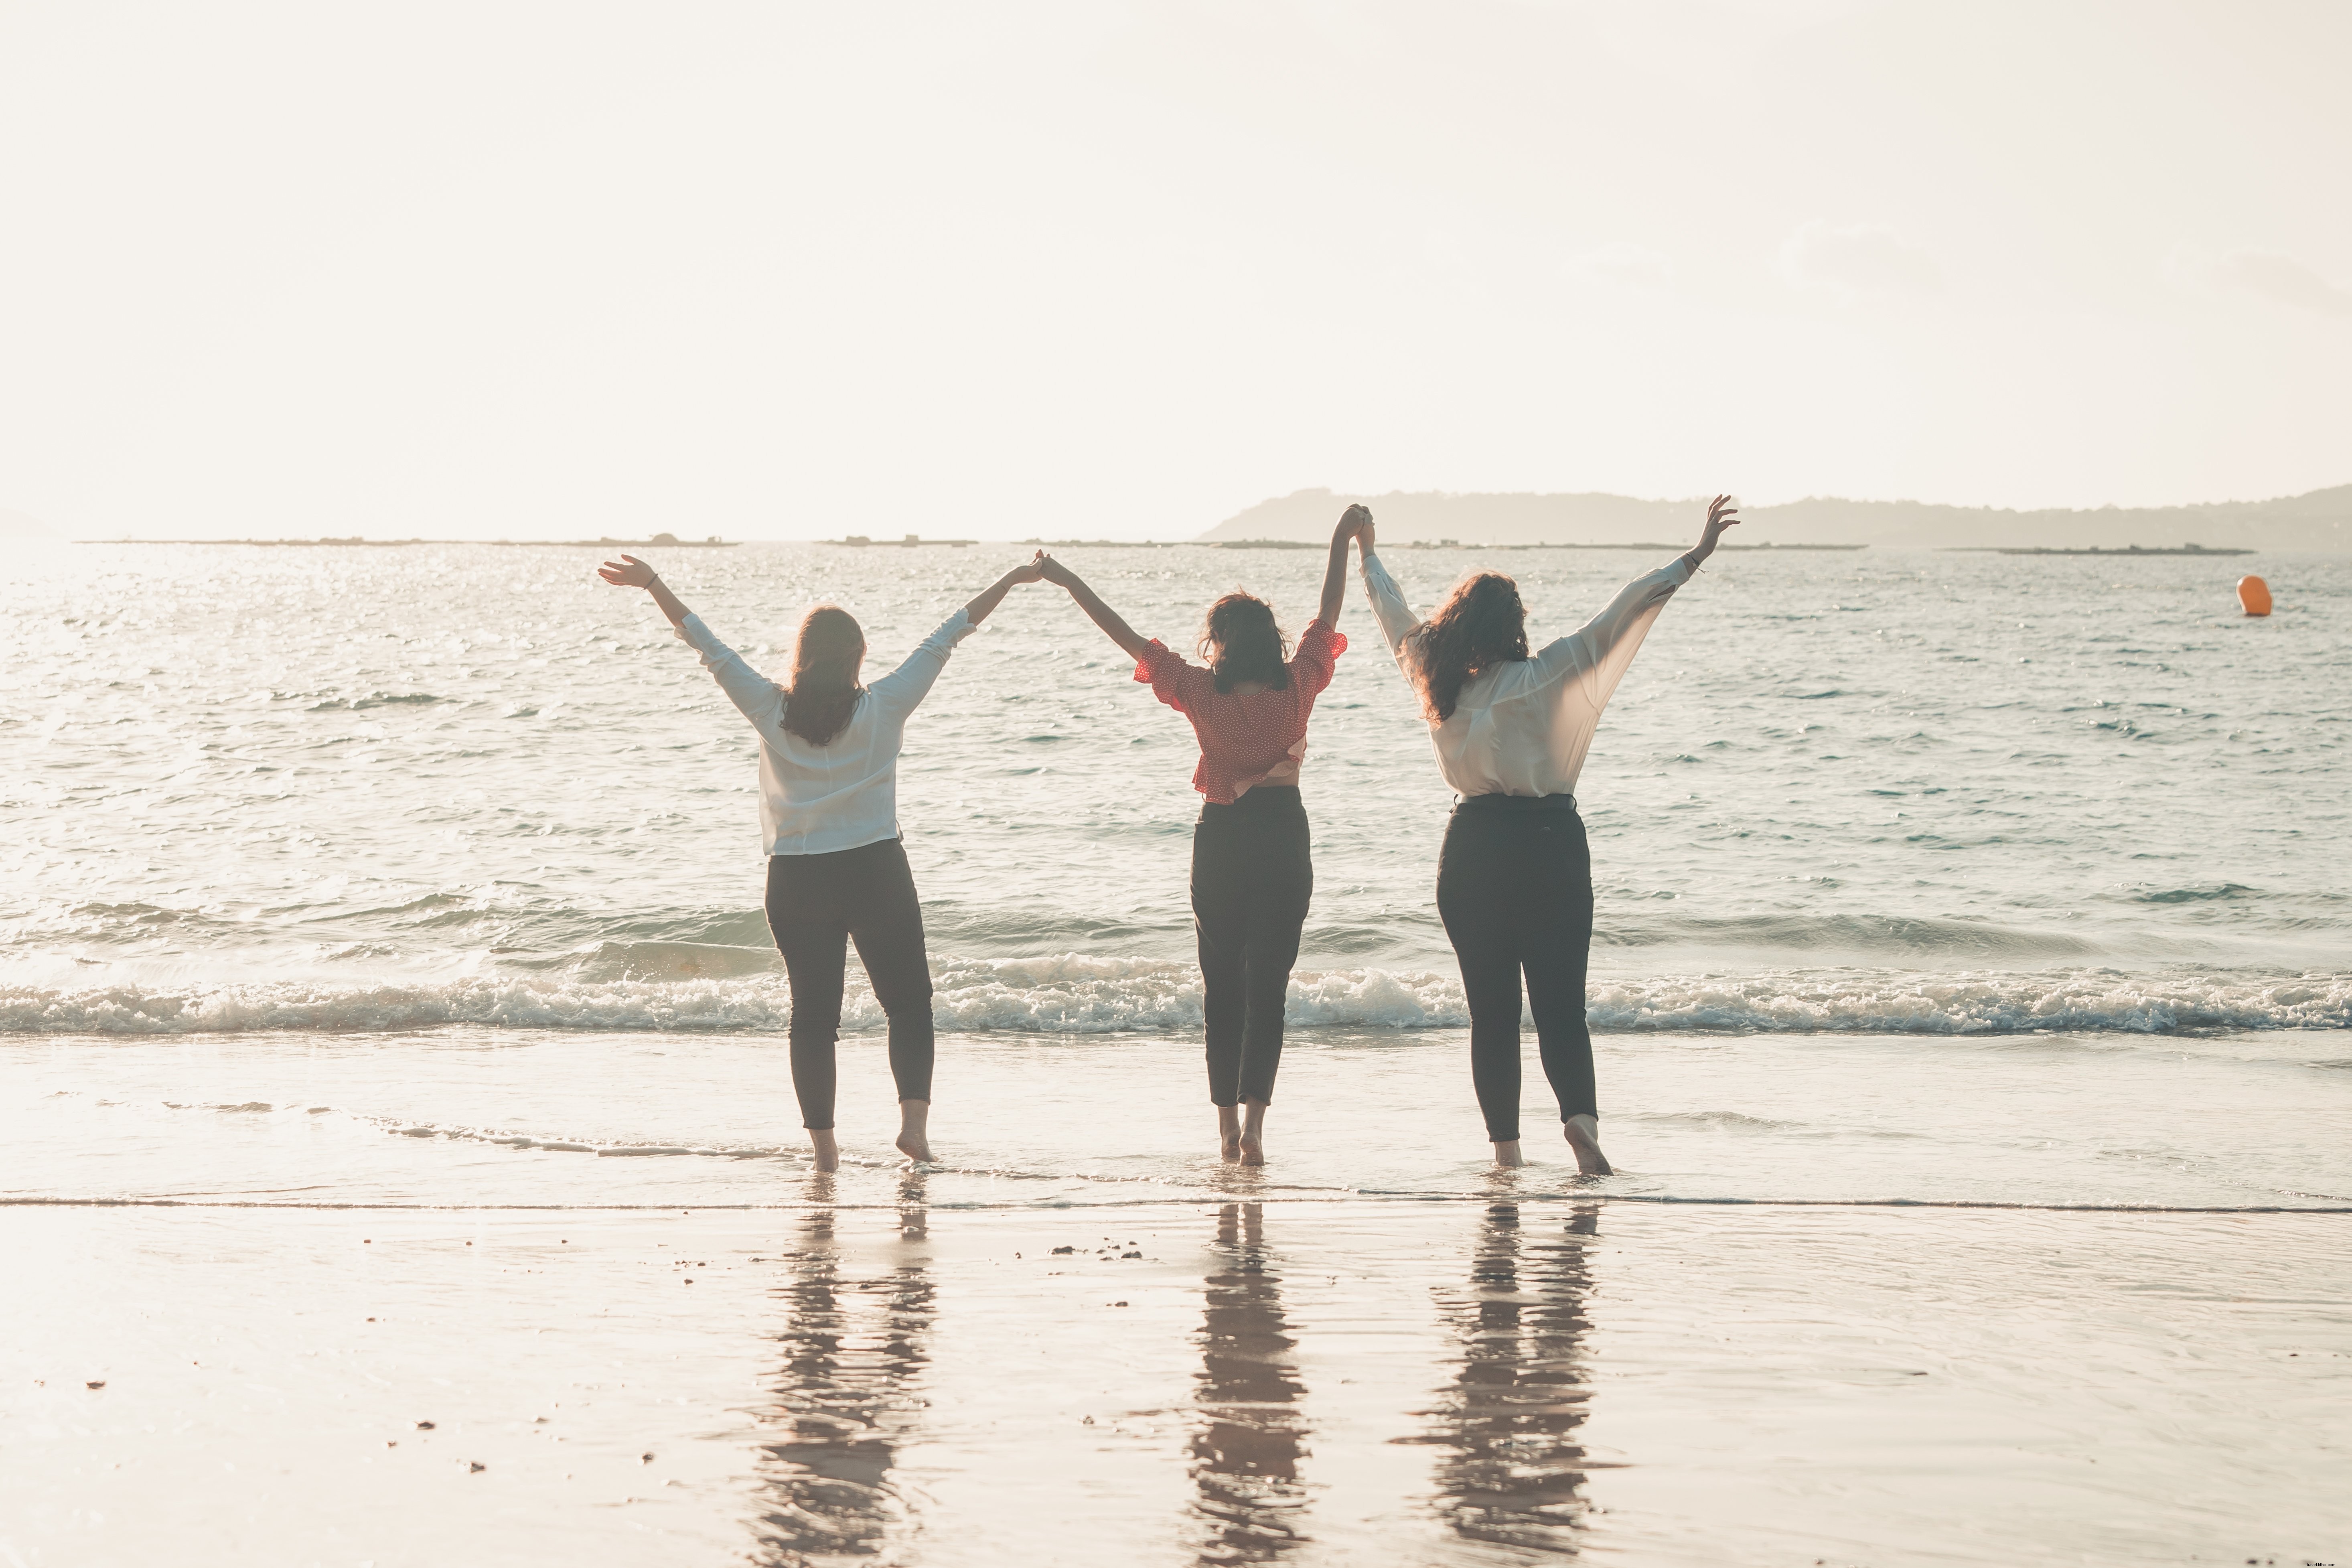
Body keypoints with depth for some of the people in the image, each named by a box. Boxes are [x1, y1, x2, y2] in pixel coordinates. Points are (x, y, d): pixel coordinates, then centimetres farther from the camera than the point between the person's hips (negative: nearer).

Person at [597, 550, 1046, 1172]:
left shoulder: (773, 711, -2)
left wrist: (652, 584, 8)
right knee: (908, 1002, 9)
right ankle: (914, 1115, -9)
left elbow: (709, 646, 2)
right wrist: (1011, 582, 7)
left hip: (797, 881, 2)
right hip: (876, 873, -1)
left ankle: (823, 1141, 6)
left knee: (812, 1014, 8)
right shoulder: (883, 708, -4)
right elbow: (946, 638, 2)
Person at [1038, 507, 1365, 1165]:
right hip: (1284, 838, 0)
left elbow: (1128, 637, -7)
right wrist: (1343, 540, 12)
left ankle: (1227, 1122, 13)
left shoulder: (1202, 694, -11)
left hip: (1222, 837, 0)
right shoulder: (1298, 686, -7)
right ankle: (1253, 1118, -12)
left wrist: (1069, 582, -1)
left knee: (1222, 983, 12)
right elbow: (1329, 614, 4)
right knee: (1267, 985, 1)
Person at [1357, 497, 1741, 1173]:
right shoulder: (1542, 678, -6)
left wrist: (1369, 556, 36)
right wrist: (1692, 559, -9)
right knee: (1560, 1002, -1)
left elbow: (1398, 620, 19)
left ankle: (1506, 1144, 8)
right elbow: (1617, 620, -10)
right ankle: (1579, 1114, -23)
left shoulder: (1438, 683, 3)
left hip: (1473, 847, 2)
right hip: (1549, 842, -2)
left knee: (1491, 1009, 8)